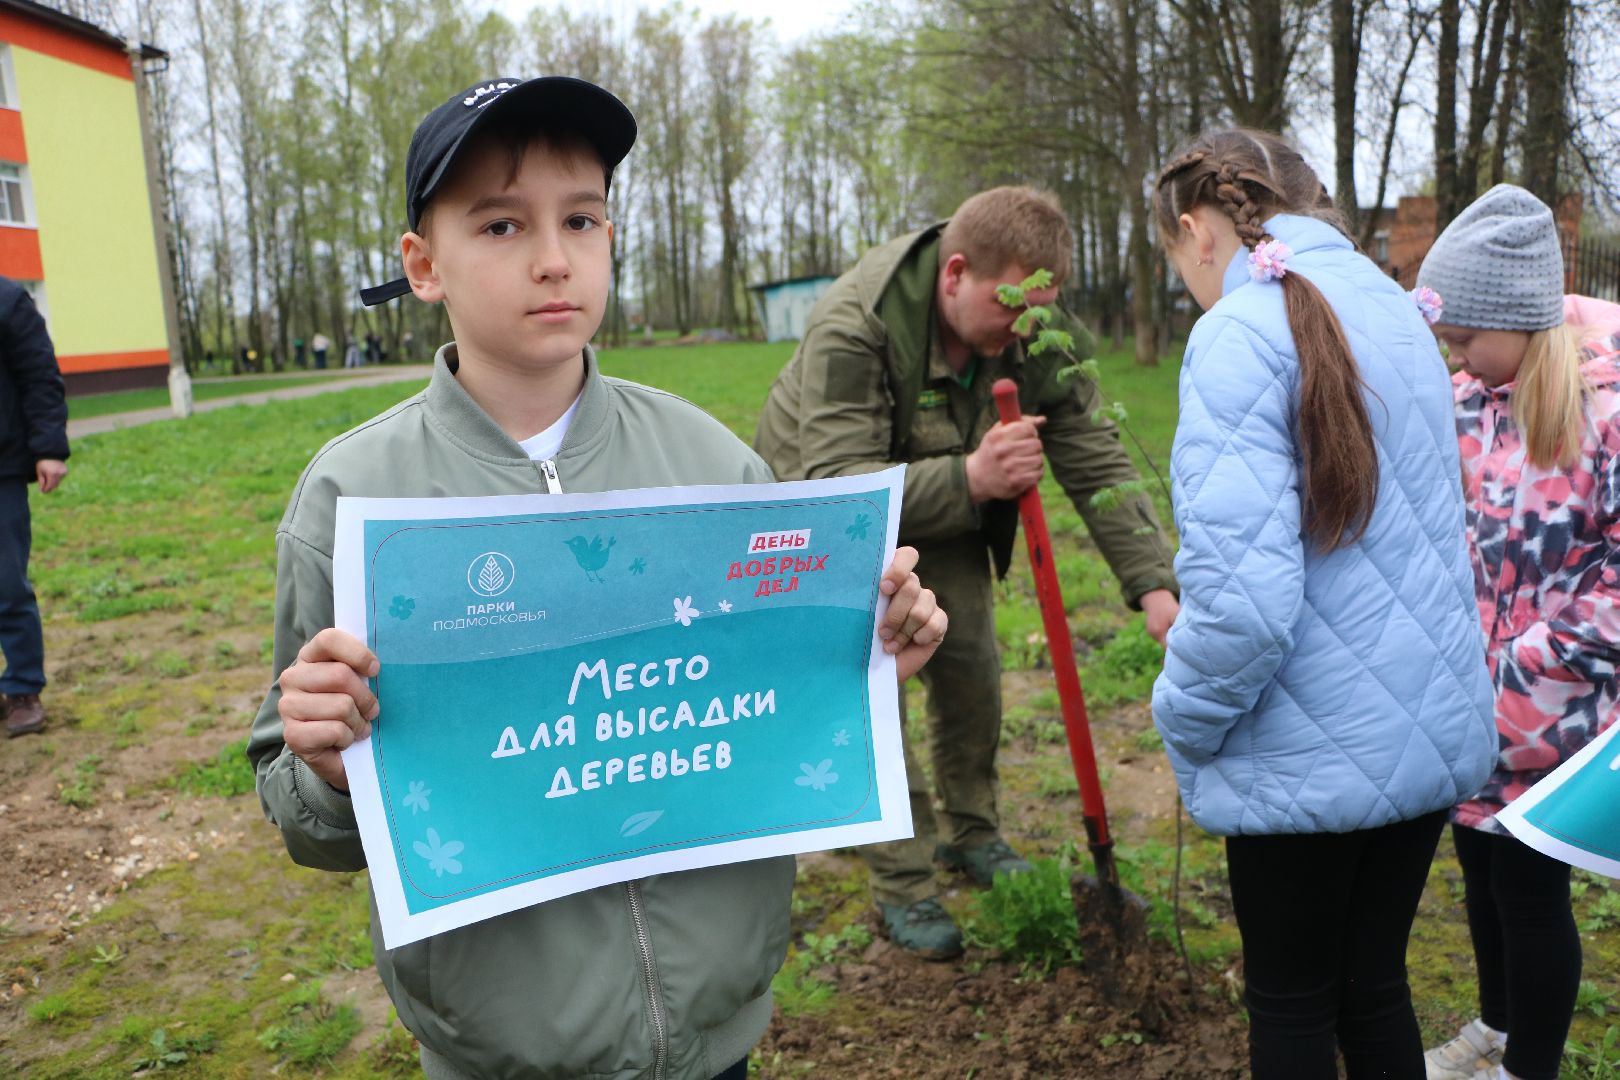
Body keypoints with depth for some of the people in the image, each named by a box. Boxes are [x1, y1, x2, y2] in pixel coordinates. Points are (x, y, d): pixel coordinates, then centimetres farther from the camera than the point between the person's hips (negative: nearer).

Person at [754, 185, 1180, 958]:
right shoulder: (851, 328, -37)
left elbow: (1099, 466, -18)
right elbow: (837, 486, -41)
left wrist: (1153, 584, -29)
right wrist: (970, 479, -55)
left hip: (944, 511, 5)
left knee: (971, 663, 5)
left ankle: (972, 834, 28)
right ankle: (902, 887, 4)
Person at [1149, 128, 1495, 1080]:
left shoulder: (1240, 333, -19)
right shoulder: (1400, 313, 7)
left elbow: (1242, 601, -27)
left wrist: (1184, 726, -9)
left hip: (1310, 759, -7)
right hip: (1434, 732, 7)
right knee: (1376, 983, 22)